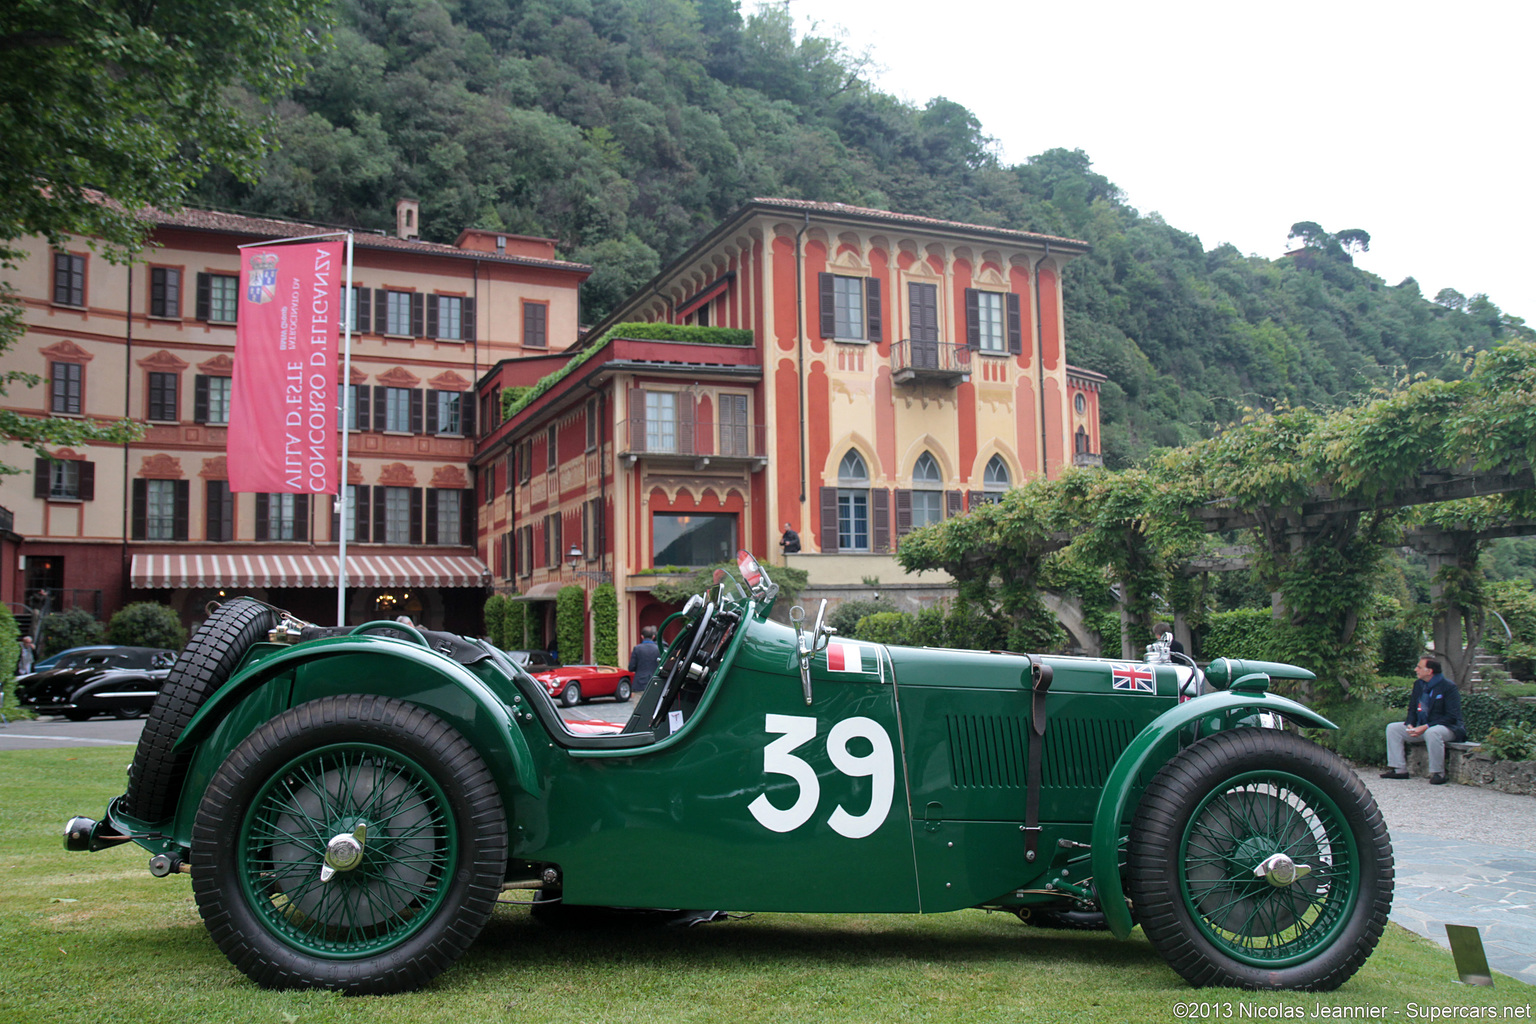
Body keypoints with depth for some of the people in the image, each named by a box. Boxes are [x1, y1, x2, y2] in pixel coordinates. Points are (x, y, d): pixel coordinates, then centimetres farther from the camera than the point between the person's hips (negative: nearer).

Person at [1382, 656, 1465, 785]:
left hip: (1449, 728, -8)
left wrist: (1426, 727, -27)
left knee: (1432, 733, -41)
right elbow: (1412, 710, 15)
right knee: (1392, 728, -2)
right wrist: (1410, 725, -9)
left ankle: (1438, 773, -28)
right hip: (1422, 727, 8)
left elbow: (1452, 717, -20)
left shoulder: (1449, 687, -15)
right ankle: (1399, 769, -5)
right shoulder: (1418, 685, 9)